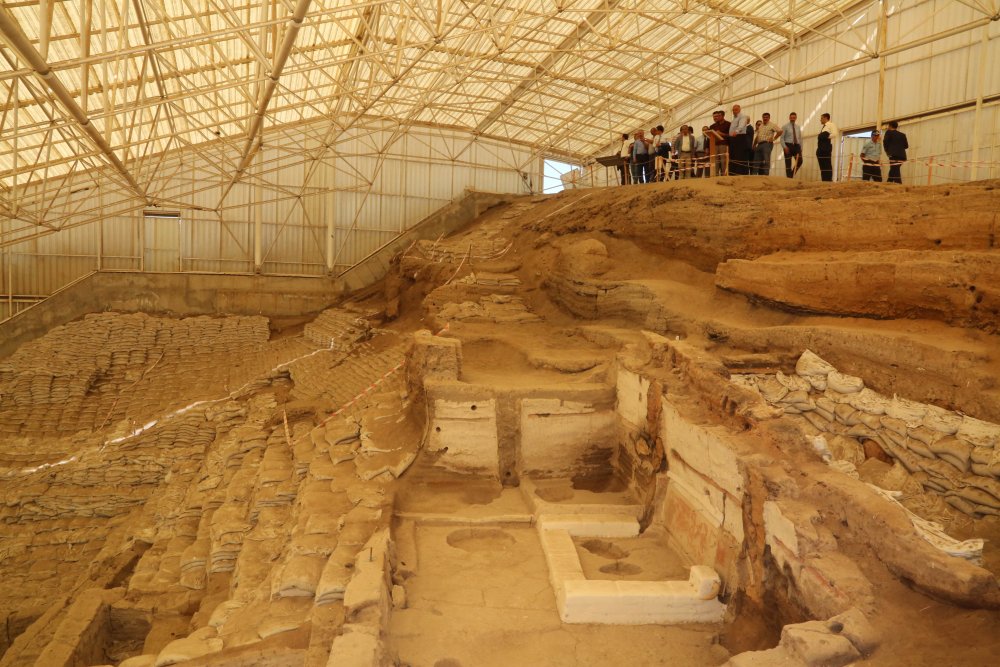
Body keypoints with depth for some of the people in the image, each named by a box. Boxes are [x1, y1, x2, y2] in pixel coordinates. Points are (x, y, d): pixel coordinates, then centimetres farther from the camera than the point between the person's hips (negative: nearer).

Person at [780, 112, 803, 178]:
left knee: (799, 161, -13)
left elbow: (800, 138, 17)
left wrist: (801, 148, 7)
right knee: (788, 163, -4)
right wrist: (784, 147, -16)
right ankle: (789, 177, 1)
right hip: (788, 145, -3)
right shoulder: (785, 126, 3)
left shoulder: (798, 127, 16)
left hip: (796, 146, 3)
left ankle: (792, 174, 5)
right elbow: (782, 138, -3)